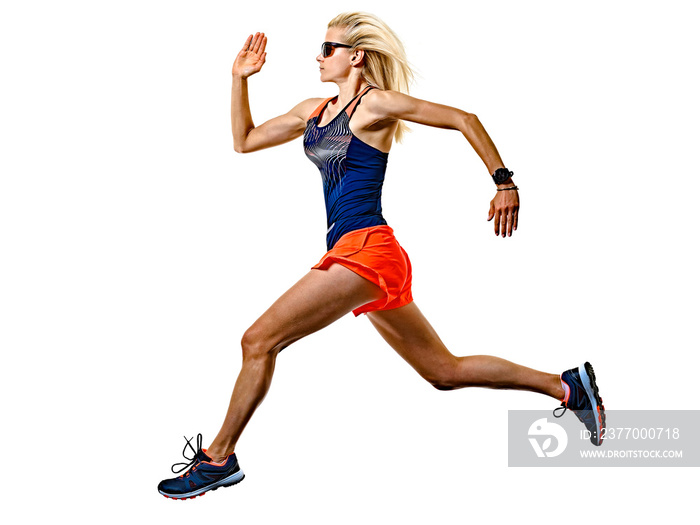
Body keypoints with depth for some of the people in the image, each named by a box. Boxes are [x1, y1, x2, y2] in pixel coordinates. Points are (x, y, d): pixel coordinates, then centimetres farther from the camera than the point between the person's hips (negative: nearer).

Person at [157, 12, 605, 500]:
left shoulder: (375, 104, -5)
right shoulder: (315, 110, 19)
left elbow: (464, 119, -5)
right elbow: (244, 140, 26)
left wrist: (504, 182, -8)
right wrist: (240, 78, 16)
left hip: (365, 249, -9)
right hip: (361, 257, 9)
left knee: (259, 340, -8)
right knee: (445, 371, 13)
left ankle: (219, 458, 5)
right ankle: (567, 386, 19)